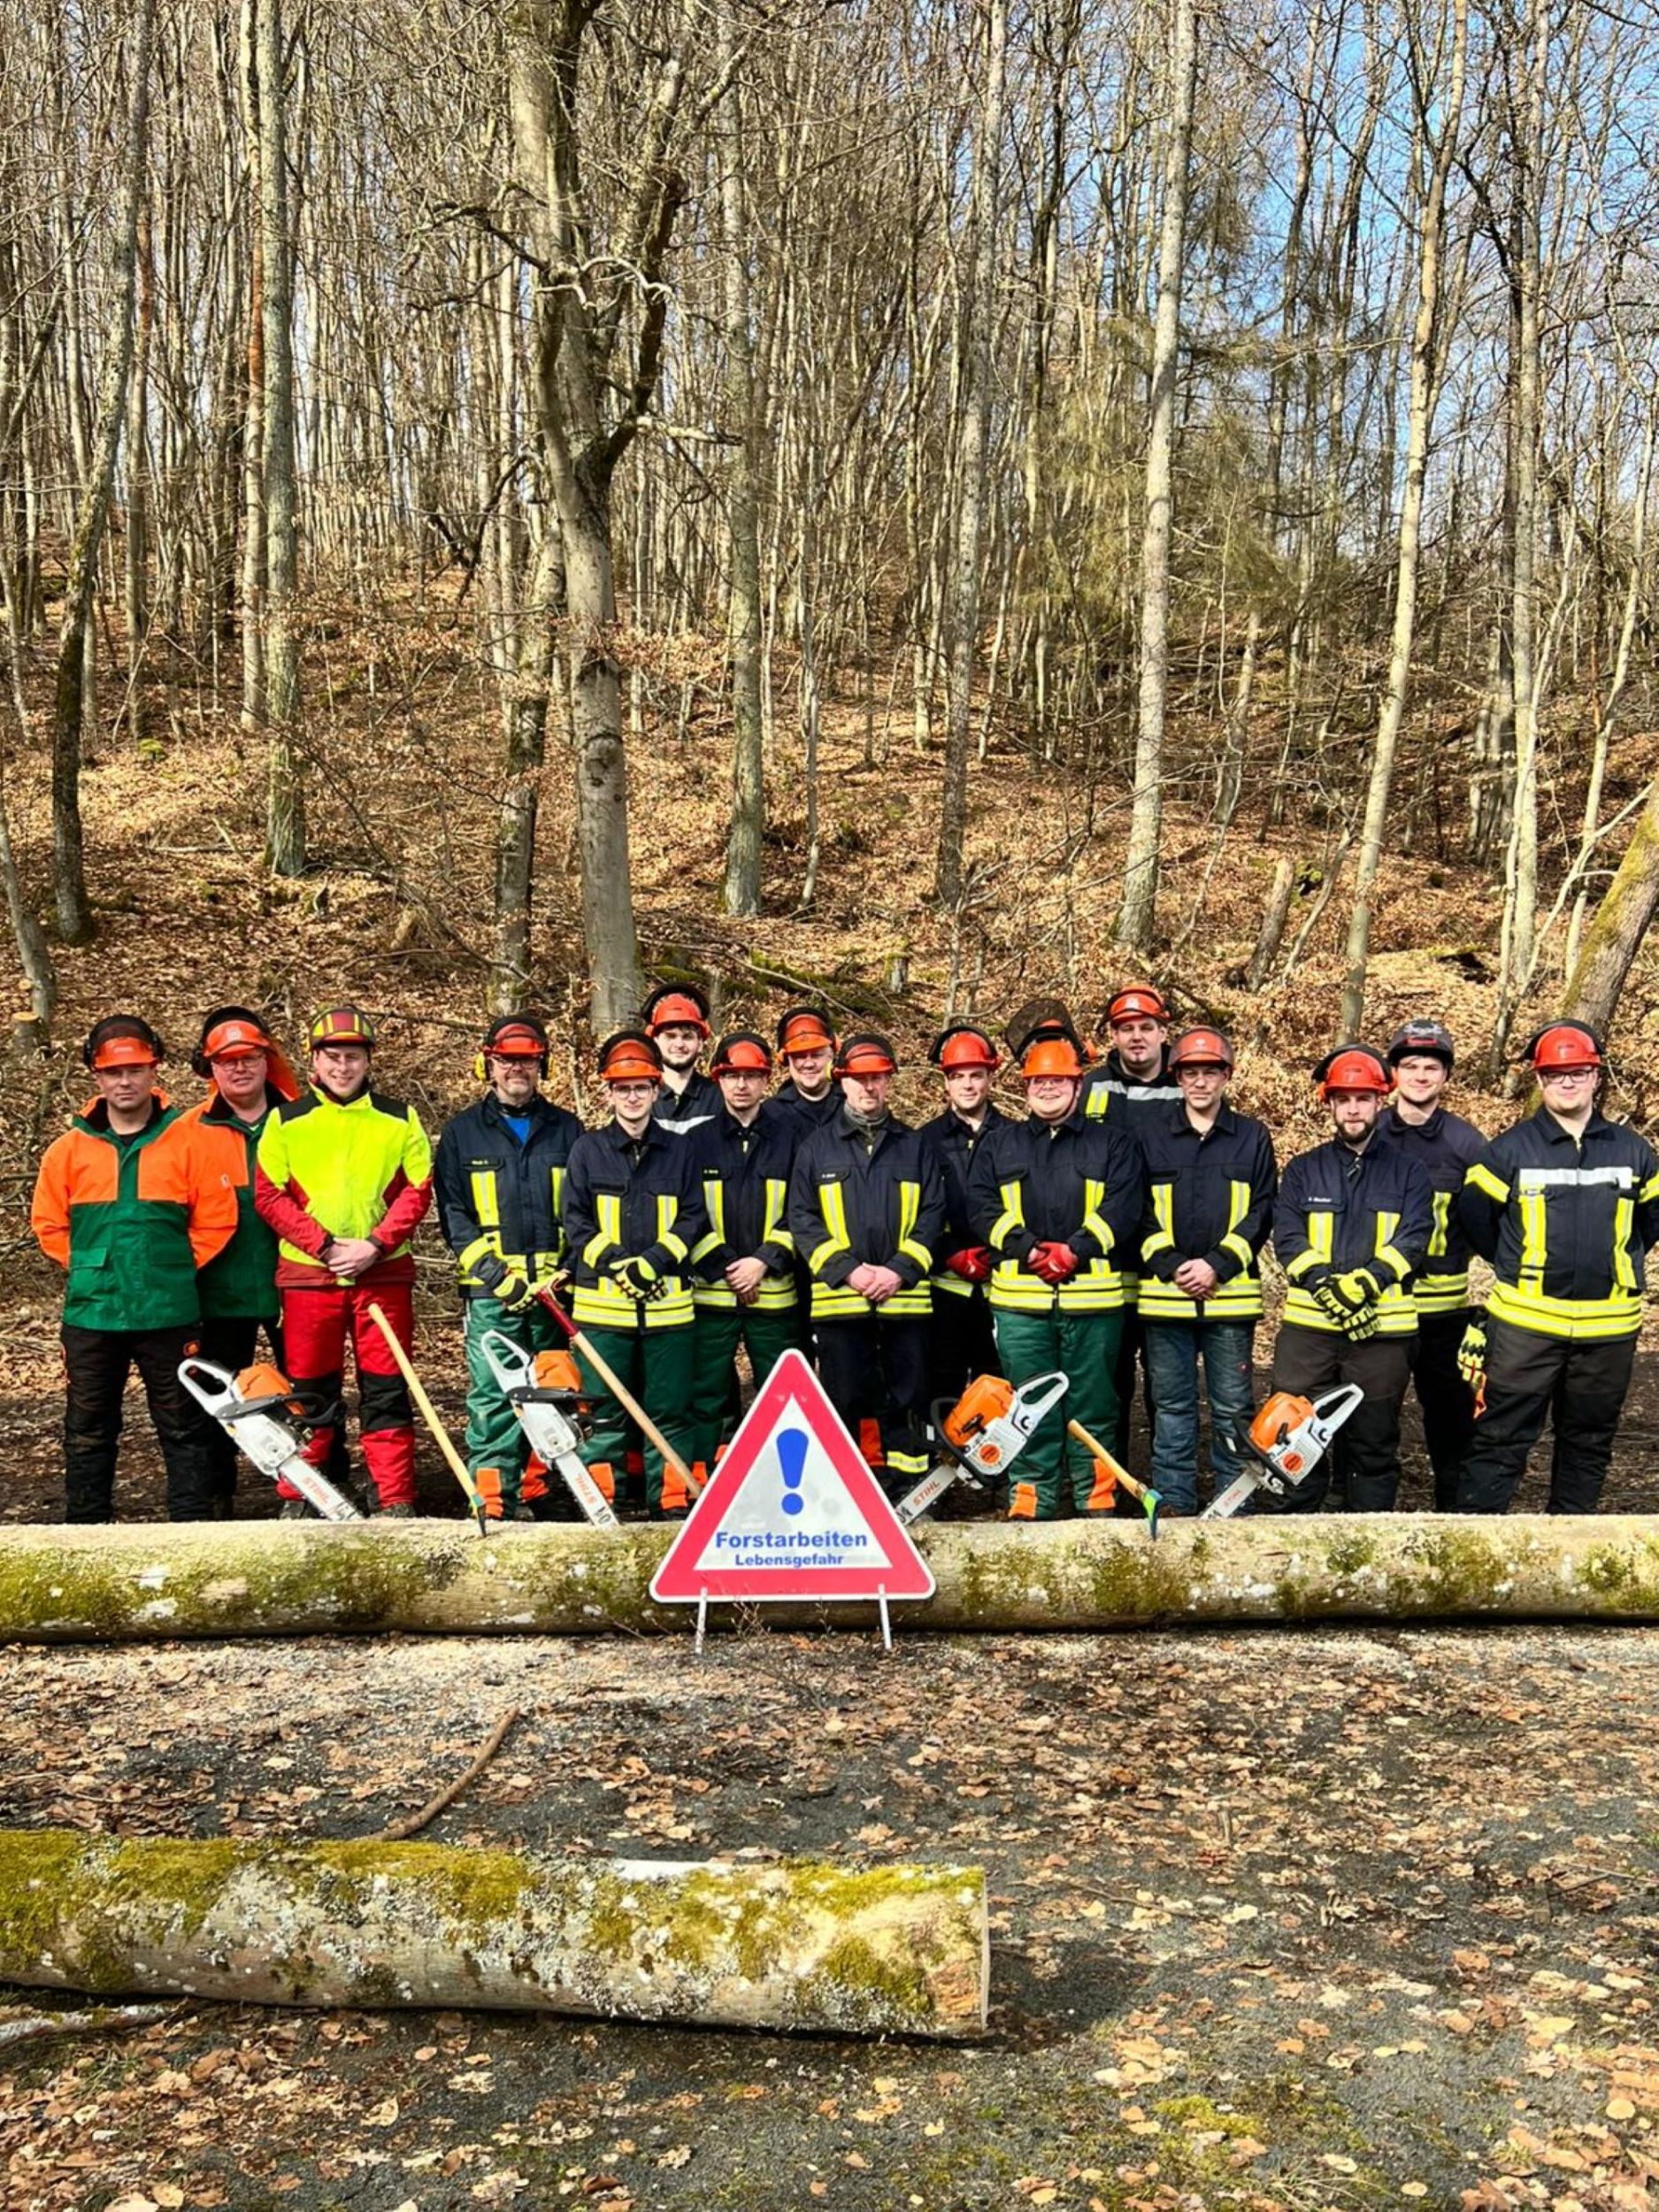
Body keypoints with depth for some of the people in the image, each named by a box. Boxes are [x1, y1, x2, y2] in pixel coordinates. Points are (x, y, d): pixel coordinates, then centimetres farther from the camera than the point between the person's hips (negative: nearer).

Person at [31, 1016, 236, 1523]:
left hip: (169, 1314, -2)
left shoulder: (187, 1142, -2)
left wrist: (174, 1269, -2)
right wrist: (90, 1269, 2)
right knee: (88, 1432, 13)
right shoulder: (70, 1149, 3)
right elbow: (49, 1224, 9)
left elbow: (217, 1220, -1)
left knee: (183, 1429, 7)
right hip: (91, 1313, 2)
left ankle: (194, 1525, 16)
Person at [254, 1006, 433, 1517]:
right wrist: (324, 1245, -10)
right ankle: (296, 1499, 17)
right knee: (309, 1391, 7)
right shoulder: (286, 1120, 5)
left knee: (386, 1390, 3)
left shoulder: (399, 1119, 6)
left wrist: (374, 1245, -11)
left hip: (383, 1273, 0)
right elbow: (269, 1194, 0)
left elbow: (417, 1190, 2)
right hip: (307, 1273, 0)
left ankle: (396, 1501, 9)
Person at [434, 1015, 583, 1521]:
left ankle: (536, 1492, 17)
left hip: (554, 1286, 2)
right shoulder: (463, 1132, 8)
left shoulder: (565, 1129, 12)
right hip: (490, 1290, -2)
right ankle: (494, 1500, -3)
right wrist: (490, 1267, -10)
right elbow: (451, 1209, 3)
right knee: (493, 1395, -7)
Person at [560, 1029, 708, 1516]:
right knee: (605, 1411, 3)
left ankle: (672, 1504, 13)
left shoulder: (679, 1151, 10)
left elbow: (693, 1218, 3)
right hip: (602, 1303, -1)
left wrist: (653, 1262, -12)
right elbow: (574, 1221, 2)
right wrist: (616, 1264, -12)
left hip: (668, 1304, 1)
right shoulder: (587, 1150, 8)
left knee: (671, 1410, 4)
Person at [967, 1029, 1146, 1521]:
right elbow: (981, 1206, 3)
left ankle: (1098, 1501, 15)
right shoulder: (999, 1144, 15)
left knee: (1092, 1406, 5)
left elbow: (1123, 1207, -3)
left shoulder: (1113, 1142, 10)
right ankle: (1030, 1505, 11)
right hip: (1019, 1299, 1)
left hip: (1094, 1296, -1)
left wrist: (1074, 1251, -16)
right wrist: (1027, 1250, -12)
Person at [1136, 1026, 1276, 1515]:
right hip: (1165, 1293, 0)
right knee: (1171, 1405, 6)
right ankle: (1173, 1503, 15)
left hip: (1231, 1294, 0)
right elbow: (1139, 1211, 3)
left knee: (1232, 1408, 4)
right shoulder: (1150, 1134, 8)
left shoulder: (1253, 1138, 8)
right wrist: (1169, 1266, -10)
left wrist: (1218, 1265, -10)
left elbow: (1262, 1211, 2)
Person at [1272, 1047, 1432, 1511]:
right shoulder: (1303, 1171, 11)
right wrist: (1325, 1283, -18)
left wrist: (1365, 1281, -19)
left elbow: (1412, 1239, -4)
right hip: (1308, 1323, 1)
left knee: (1374, 1446, 9)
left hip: (1384, 1328, 0)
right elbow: (1287, 1237, -1)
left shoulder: (1406, 1172, 9)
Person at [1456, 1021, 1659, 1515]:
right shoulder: (1511, 1148, -2)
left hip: (1610, 1327, 3)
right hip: (1525, 1322, -3)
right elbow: (1473, 1212, 4)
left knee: (1590, 1440, 14)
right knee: (1501, 1439, -2)